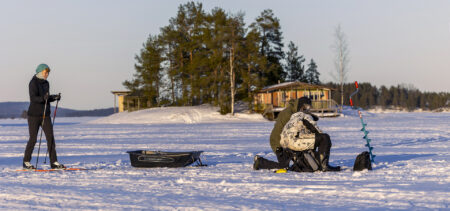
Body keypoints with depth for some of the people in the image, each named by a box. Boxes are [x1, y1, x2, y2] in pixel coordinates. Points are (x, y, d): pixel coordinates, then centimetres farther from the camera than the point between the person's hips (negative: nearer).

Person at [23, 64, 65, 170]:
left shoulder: (46, 83, 13)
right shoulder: (33, 83, -9)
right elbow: (33, 98, -20)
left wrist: (54, 97, 2)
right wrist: (43, 98, -37)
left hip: (45, 115, 7)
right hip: (34, 115, -6)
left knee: (50, 137, -2)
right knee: (33, 139, -3)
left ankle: (53, 162, -1)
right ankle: (26, 162, 10)